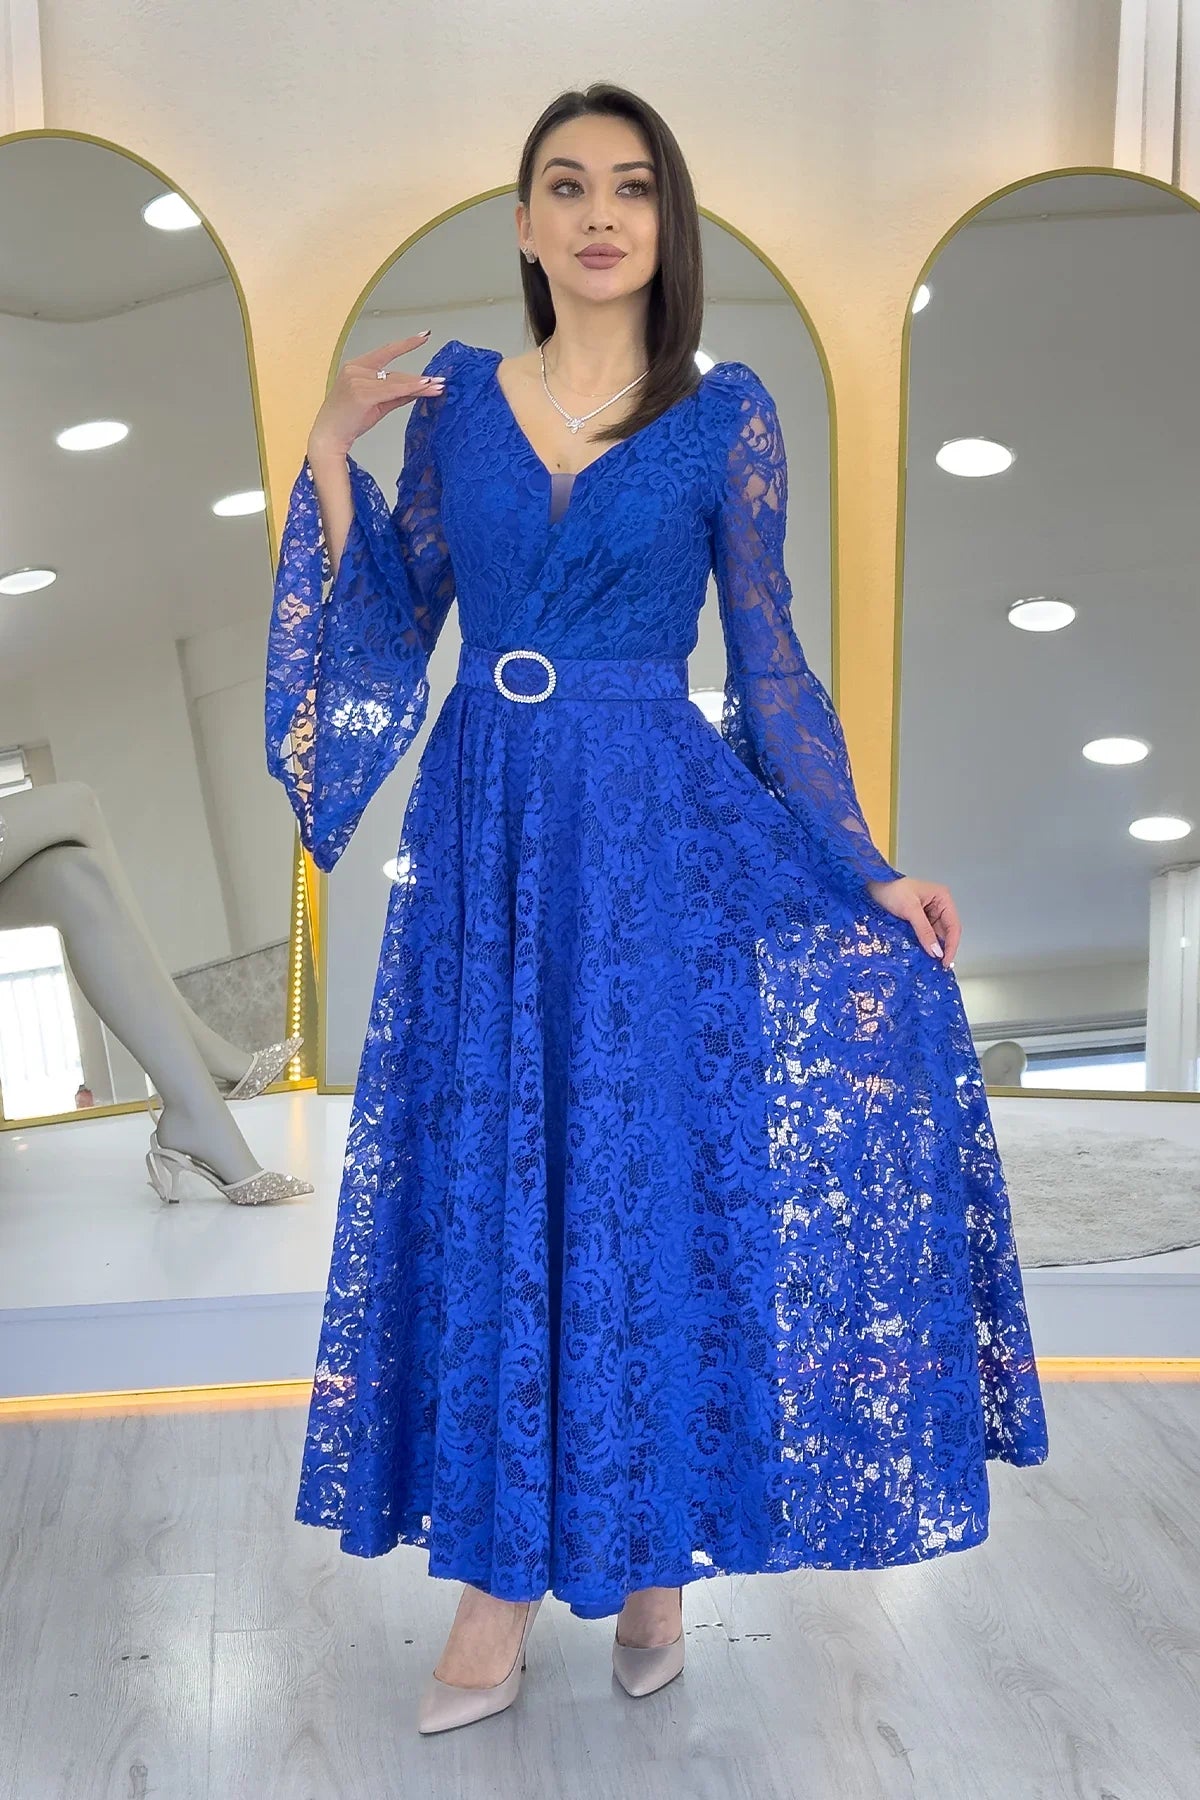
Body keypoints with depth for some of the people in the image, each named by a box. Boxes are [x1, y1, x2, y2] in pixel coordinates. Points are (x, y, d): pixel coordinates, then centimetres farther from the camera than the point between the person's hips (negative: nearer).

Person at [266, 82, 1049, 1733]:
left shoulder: (728, 413, 1)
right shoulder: (453, 394, 8)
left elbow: (770, 662, 2)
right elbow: (393, 630, 8)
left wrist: (865, 869, -2)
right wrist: (331, 456, -1)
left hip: (660, 836, -2)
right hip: (484, 836, 3)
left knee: (652, 1187, 1)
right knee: (483, 1190, 4)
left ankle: (651, 1560, 22)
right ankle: (497, 1597, 16)